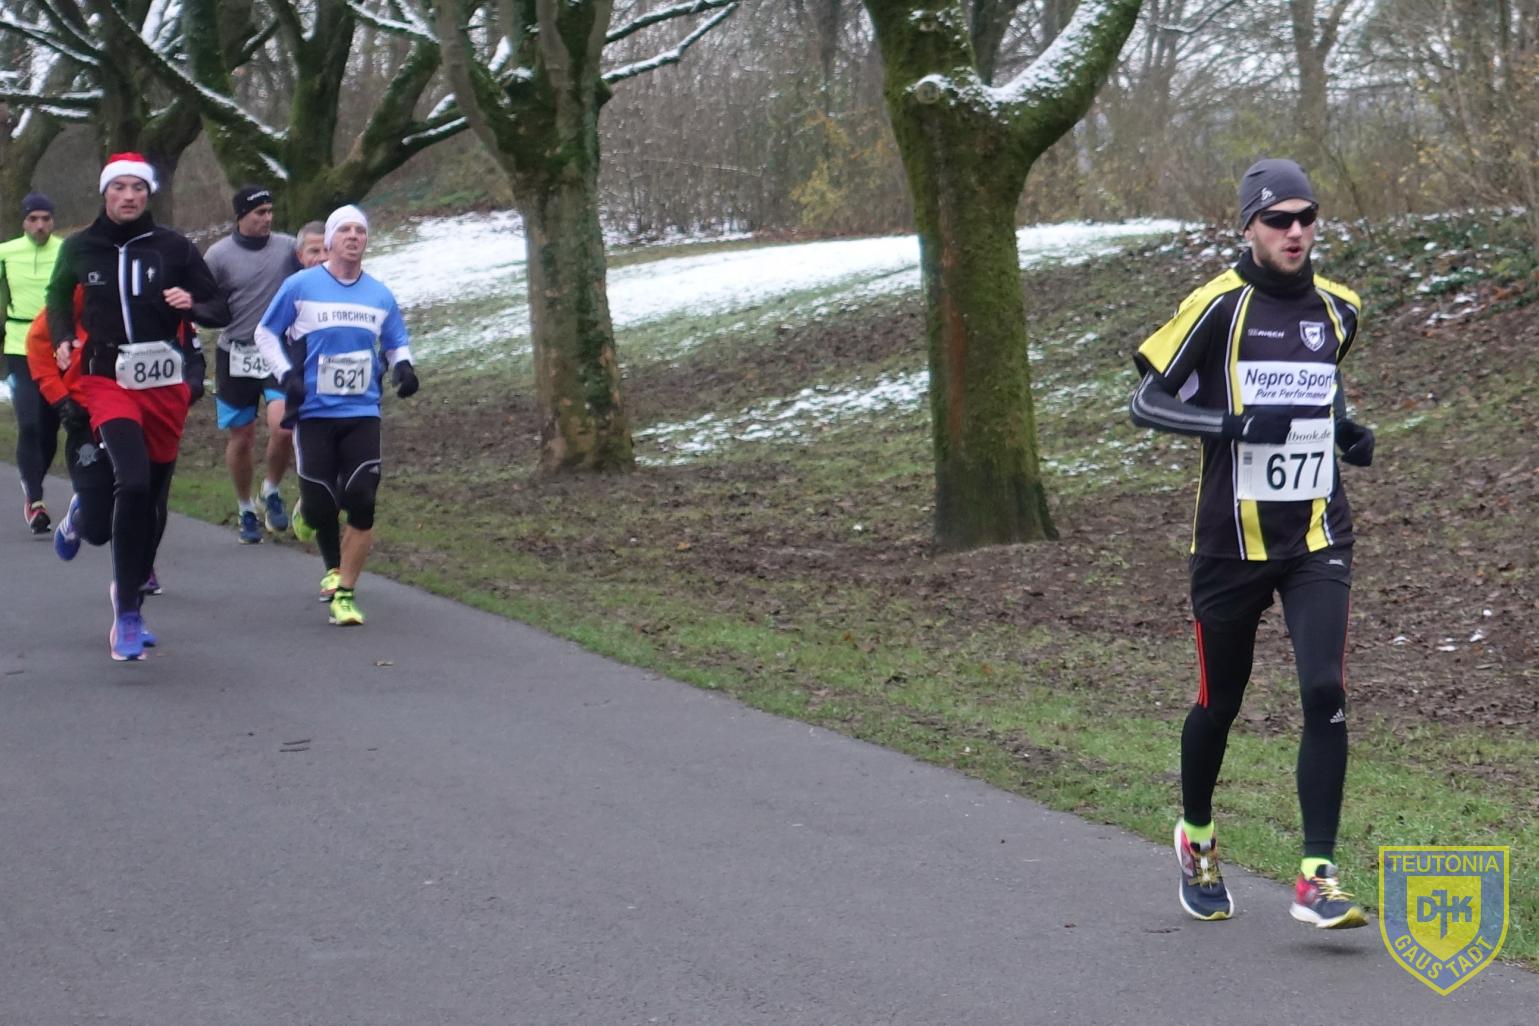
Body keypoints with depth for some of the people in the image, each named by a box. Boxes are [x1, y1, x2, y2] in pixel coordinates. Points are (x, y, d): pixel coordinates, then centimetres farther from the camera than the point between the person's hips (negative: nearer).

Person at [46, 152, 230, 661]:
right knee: (133, 483, -24)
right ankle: (128, 611, -18)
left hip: (166, 384, 2)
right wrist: (63, 339, 5)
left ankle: (129, 597, 34)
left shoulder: (173, 247, 0)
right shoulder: (80, 248, 3)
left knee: (154, 496, 11)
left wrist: (193, 305, -17)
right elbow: (59, 295, 23)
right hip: (108, 382, -2)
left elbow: (221, 311, 4)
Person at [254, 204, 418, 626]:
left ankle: (344, 593, 0)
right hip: (314, 413, -2)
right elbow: (265, 334, 7)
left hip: (362, 414, 2)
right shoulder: (300, 287, -1)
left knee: (361, 504, -11)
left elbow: (396, 343, 21)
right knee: (320, 507, -5)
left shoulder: (380, 296, 9)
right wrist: (287, 375, -8)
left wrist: (402, 367, -1)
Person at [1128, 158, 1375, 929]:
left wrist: (1347, 431, 6)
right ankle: (1196, 837, 37)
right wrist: (1234, 423, -25)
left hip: (1317, 536, 3)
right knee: (1219, 702, 9)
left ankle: (1317, 878, -9)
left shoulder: (1338, 309, 7)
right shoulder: (1219, 305, -9)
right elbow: (1146, 402, -10)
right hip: (1233, 540, -3)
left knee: (1326, 693, -13)